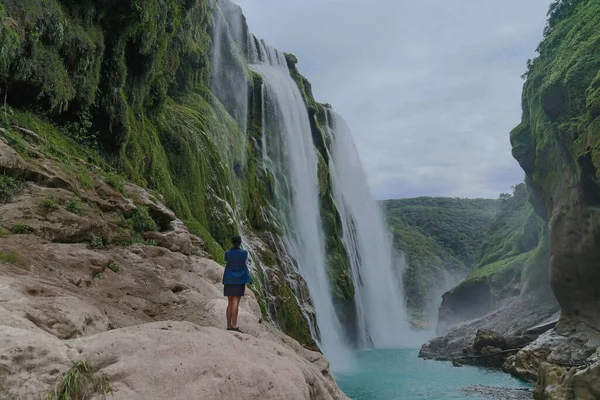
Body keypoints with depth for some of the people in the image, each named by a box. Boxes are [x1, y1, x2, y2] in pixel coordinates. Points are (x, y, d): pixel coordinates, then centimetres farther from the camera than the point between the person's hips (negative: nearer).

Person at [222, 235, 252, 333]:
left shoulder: (227, 253, 4)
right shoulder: (244, 252, -2)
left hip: (229, 281, 3)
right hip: (239, 280, -3)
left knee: (230, 303, 7)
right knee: (236, 303, -9)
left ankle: (229, 326, 5)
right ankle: (234, 326, -16)